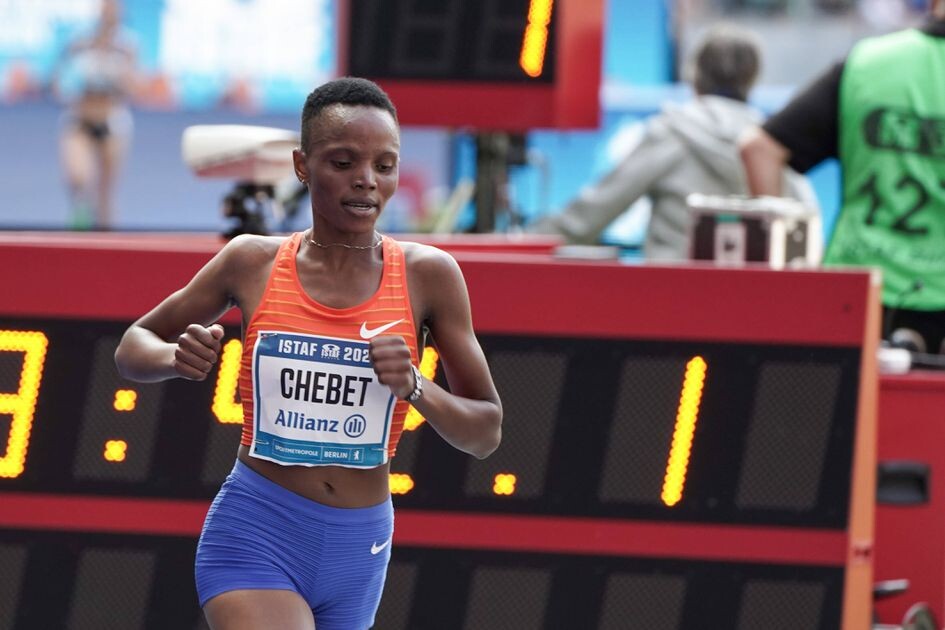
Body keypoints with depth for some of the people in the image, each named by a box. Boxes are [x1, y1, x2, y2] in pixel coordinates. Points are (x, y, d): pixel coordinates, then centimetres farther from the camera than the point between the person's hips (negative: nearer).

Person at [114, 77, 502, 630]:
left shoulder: (427, 276, -1)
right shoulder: (253, 263, -1)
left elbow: (487, 434, 2)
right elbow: (133, 346, 13)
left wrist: (415, 388, -18)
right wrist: (178, 358, -10)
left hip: (358, 548, 2)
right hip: (257, 536, -2)